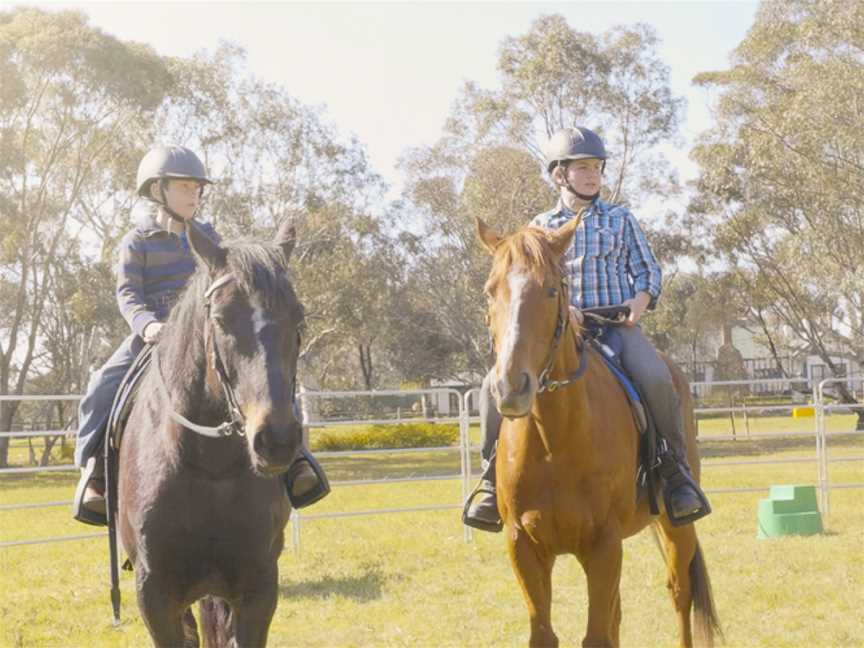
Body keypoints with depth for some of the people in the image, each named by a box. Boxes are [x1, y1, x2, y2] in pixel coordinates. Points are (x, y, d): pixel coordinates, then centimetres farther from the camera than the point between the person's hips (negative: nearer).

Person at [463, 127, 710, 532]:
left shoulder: (620, 220, 13)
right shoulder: (541, 227, 13)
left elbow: (647, 270, 14)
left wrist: (641, 299, -9)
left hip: (617, 323, -1)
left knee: (656, 378, -32)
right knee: (498, 383, -21)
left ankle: (675, 469, -14)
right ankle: (494, 475, -6)